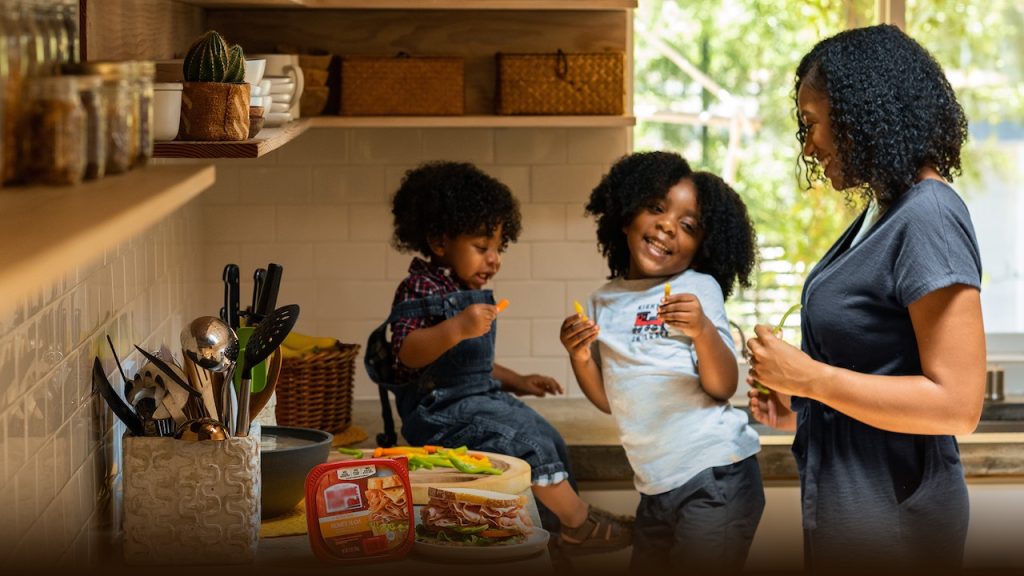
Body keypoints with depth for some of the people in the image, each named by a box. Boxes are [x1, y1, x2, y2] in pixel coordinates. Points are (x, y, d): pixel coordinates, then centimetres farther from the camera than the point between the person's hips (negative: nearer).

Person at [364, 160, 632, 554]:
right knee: (530, 443, -20)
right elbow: (407, 353, -27)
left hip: (480, 397, 11)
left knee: (551, 441, 5)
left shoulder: (471, 294, 17)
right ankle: (579, 524, -11)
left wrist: (515, 382, 17)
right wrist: (457, 328, -39)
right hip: (441, 409, -11)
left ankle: (559, 522, 2)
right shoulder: (420, 290, -14)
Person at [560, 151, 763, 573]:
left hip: (716, 478, -6)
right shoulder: (604, 302, 10)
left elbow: (723, 388, -11)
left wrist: (703, 331, -28)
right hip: (655, 489, 6)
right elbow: (609, 400, 14)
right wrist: (580, 357, -4)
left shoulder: (699, 288, -5)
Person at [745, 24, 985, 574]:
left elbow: (956, 404, -25)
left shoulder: (929, 219, -20)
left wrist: (807, 377, -20)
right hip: (842, 501, 9)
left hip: (890, 519, -9)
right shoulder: (882, 211, 9)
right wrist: (801, 412, 7)